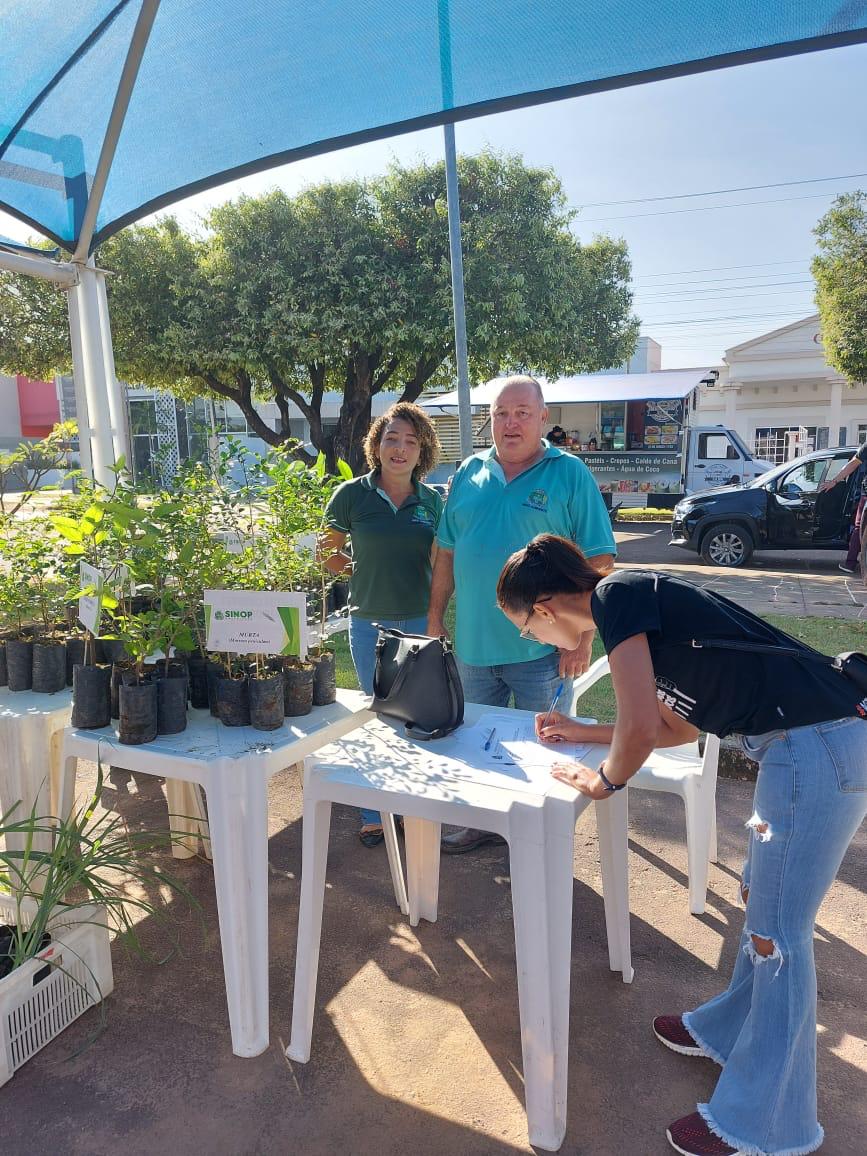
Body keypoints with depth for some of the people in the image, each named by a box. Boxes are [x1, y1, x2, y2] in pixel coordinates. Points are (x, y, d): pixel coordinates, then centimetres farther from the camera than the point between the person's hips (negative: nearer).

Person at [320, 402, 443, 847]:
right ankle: (374, 814, 26)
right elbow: (326, 552, 7)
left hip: (419, 621, 2)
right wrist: (364, 571, 0)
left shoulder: (432, 500, 2)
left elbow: (441, 561, 10)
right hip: (370, 623, -2)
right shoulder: (352, 494, -5)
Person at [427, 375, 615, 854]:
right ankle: (483, 822, 38)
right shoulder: (469, 473, 6)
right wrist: (435, 619, 8)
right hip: (473, 642, 5)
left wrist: (584, 635, -14)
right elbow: (447, 552, 11)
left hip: (542, 648, -4)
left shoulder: (570, 474, -7)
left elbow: (598, 562, -9)